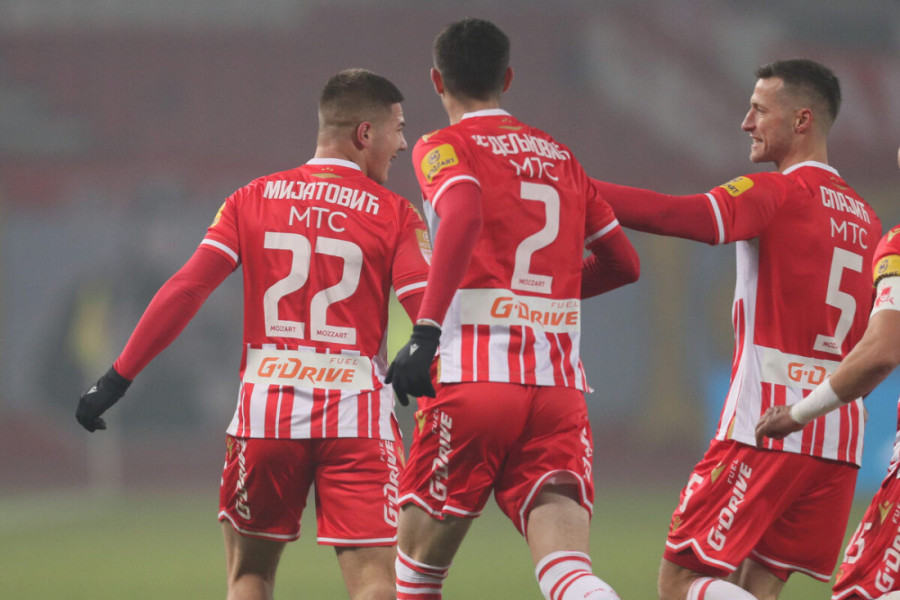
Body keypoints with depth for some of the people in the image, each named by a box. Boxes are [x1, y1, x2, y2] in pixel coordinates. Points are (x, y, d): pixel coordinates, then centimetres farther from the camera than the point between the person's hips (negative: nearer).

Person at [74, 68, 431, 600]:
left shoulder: (253, 200, 8)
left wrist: (117, 379, 3)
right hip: (358, 415, -2)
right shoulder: (395, 215, 1)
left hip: (267, 409, 2)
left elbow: (185, 290, 1)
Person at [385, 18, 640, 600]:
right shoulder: (560, 155, 21)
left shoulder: (443, 148, 4)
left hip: (475, 376, -4)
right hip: (561, 387, 4)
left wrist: (425, 332, -22)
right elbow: (624, 263, 26)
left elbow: (464, 215, -19)